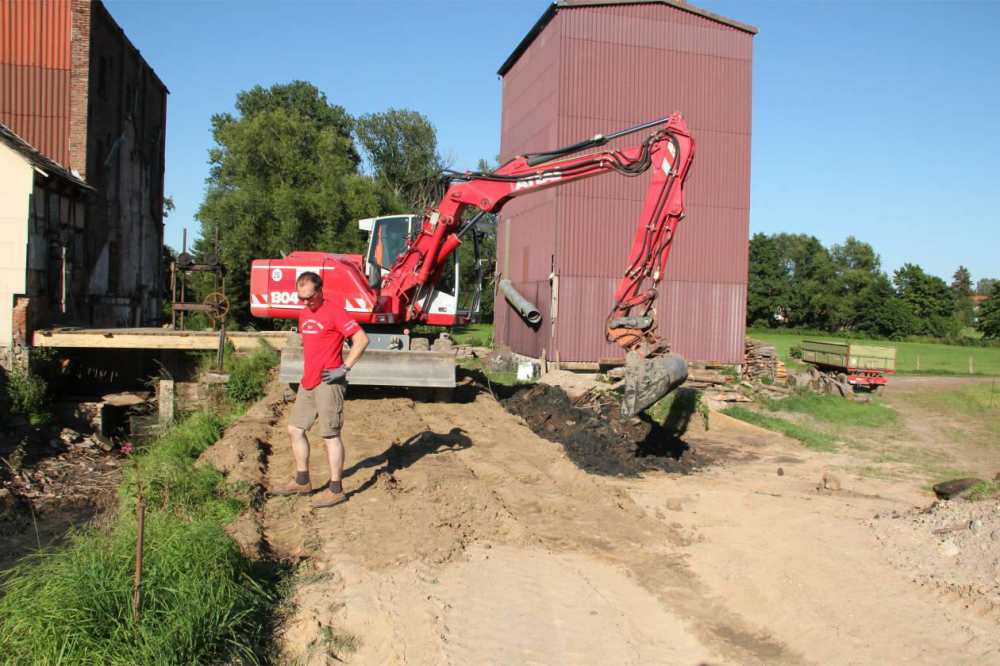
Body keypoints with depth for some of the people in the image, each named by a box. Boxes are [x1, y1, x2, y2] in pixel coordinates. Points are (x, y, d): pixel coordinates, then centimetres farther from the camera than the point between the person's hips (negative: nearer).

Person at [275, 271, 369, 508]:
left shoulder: (334, 312, -12)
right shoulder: (303, 313, 14)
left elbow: (361, 339, -18)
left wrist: (344, 368, -19)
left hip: (328, 383, -9)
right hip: (307, 382, 9)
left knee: (330, 435, -4)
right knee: (295, 429, 14)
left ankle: (336, 490, 4)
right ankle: (302, 482, 27)